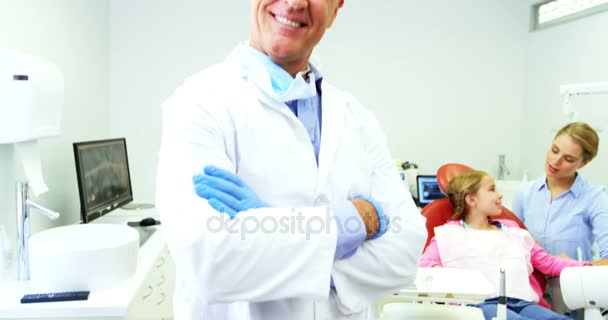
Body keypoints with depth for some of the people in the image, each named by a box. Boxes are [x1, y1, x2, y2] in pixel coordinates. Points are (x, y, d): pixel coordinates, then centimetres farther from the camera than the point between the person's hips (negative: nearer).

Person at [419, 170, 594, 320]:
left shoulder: (512, 230, 30)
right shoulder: (450, 234, 15)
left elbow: (547, 262, 30)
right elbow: (423, 264, 4)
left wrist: (585, 267, 17)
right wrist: (437, 270, -19)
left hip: (522, 301, 5)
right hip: (482, 303, -4)